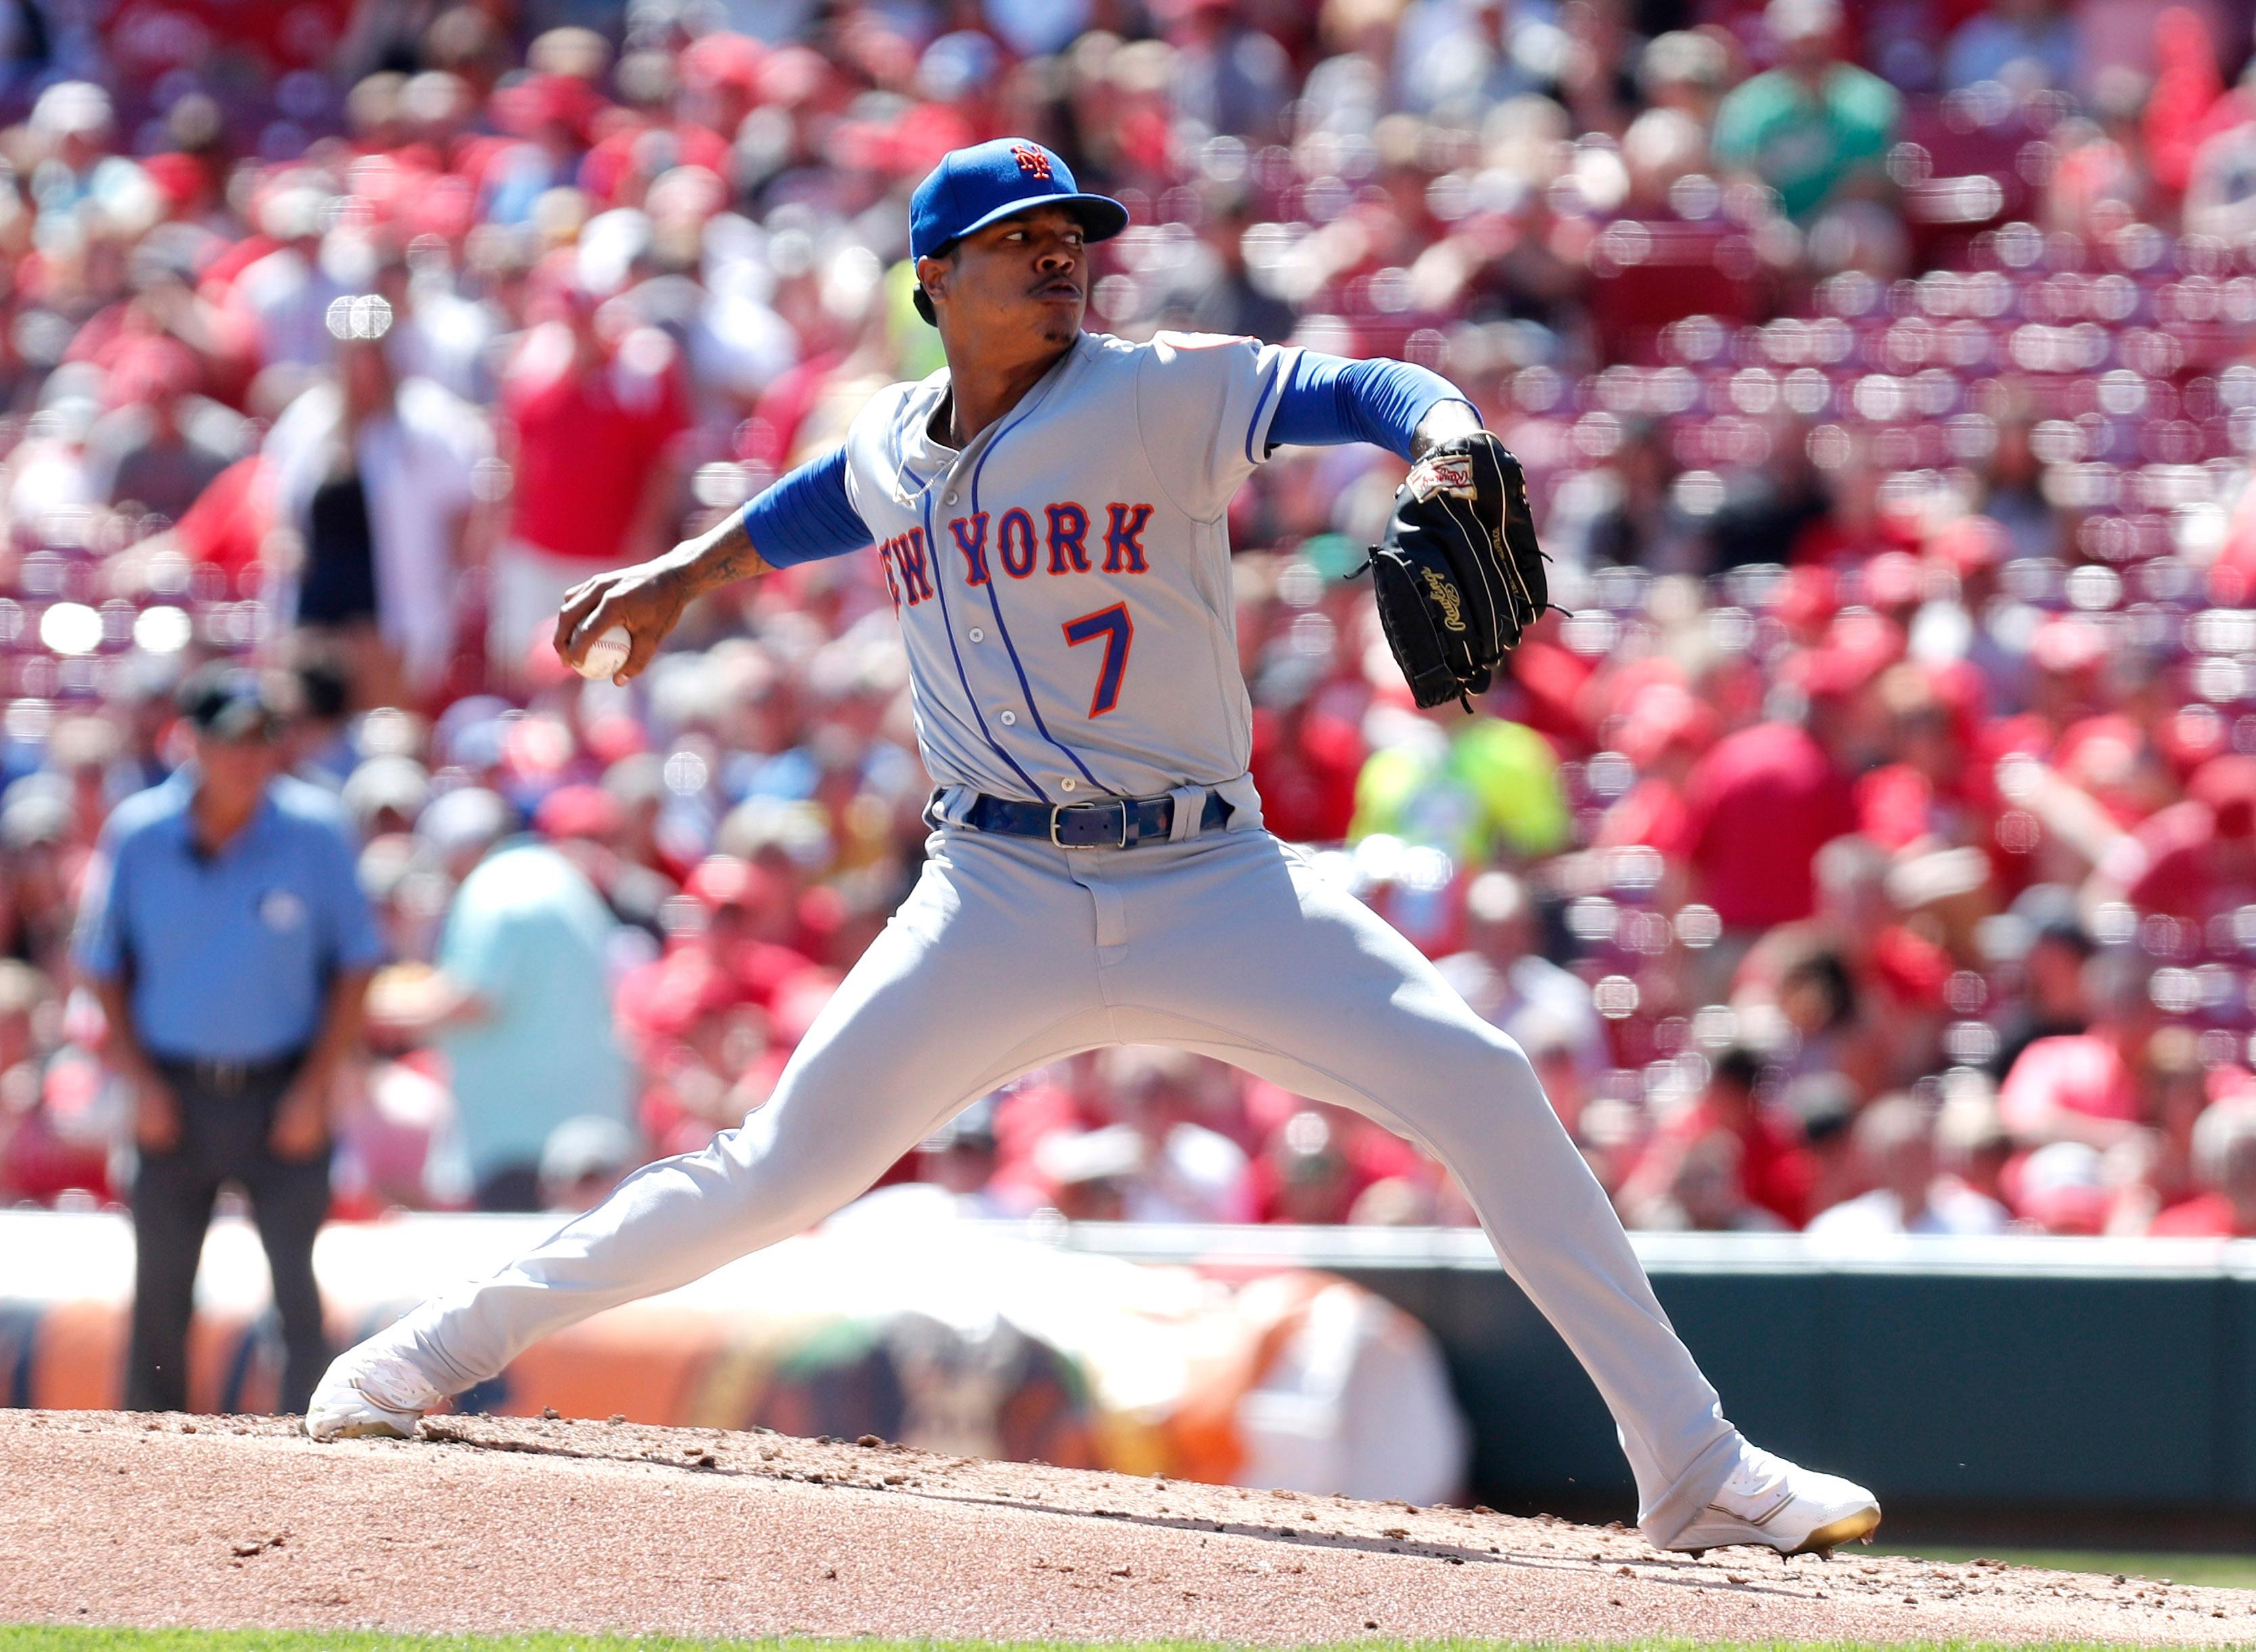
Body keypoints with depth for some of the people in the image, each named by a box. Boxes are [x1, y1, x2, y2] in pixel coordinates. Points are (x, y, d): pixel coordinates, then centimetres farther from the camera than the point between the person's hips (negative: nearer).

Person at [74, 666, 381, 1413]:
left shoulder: (314, 831, -3)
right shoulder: (139, 832, 1)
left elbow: (355, 966, 2)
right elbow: (103, 967, 10)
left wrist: (315, 1086, -5)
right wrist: (139, 1079, 0)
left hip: (281, 1093, -1)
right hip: (173, 1094, 2)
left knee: (298, 1289, -7)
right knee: (159, 1294, 5)